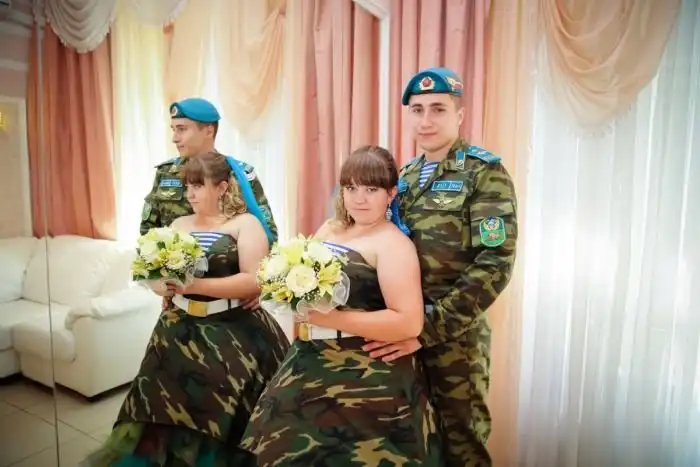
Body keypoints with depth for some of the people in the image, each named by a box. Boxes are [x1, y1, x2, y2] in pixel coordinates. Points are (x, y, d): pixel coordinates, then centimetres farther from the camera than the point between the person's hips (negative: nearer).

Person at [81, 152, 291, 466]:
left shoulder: (245, 223, -6)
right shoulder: (178, 225, 11)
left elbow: (254, 281, -17)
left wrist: (195, 285, -22)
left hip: (233, 335, -4)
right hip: (180, 332, 5)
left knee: (222, 416, -2)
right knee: (169, 408, 4)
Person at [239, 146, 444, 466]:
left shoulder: (393, 243, -14)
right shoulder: (329, 229, 8)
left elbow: (409, 322, -23)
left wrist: (331, 318, -23)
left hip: (366, 378, -7)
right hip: (312, 367, 7)